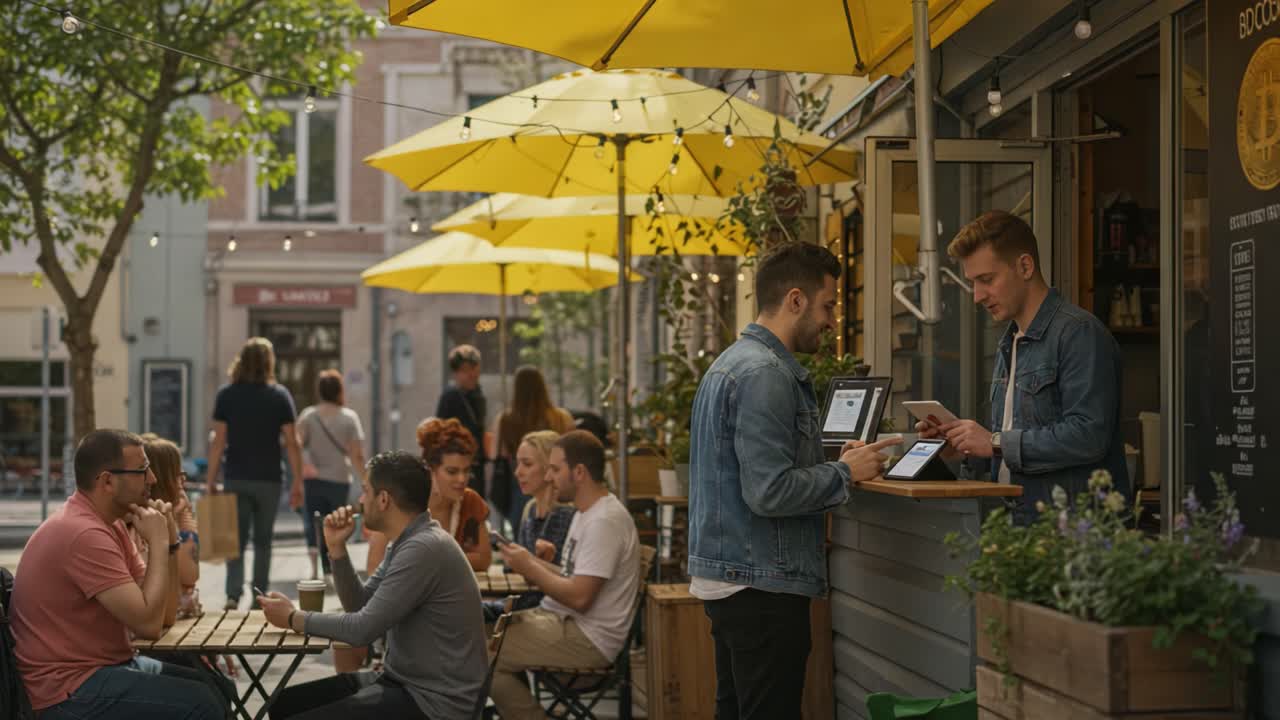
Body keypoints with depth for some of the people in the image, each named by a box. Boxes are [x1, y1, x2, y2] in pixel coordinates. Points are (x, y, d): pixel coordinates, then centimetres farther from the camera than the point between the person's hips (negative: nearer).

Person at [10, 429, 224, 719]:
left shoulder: (107, 522, 9)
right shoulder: (84, 534, -23)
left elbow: (149, 602, 10)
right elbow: (149, 623, -25)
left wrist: (168, 542, -4)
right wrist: (157, 542, -16)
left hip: (105, 664, 10)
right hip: (70, 688, -10)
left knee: (218, 689, 11)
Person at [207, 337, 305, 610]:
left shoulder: (226, 394, 0)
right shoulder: (280, 395, -2)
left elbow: (219, 441, -3)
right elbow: (291, 443, -4)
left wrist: (211, 481, 1)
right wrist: (298, 483, 1)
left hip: (236, 479, 0)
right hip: (268, 479, 0)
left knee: (236, 538, 3)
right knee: (263, 540, 11)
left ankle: (233, 594, -13)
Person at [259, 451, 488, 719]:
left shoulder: (424, 549, -22)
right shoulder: (409, 541, 11)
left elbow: (363, 628, -21)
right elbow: (360, 604, 16)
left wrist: (293, 618, -8)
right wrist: (337, 548, 4)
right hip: (403, 681, 10)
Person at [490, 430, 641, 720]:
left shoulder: (604, 521, -19)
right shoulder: (588, 512, 15)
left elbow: (579, 597, -23)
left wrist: (529, 568, -12)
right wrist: (531, 563, 2)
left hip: (589, 638, -10)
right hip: (569, 623, 11)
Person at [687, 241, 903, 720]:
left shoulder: (731, 363, 15)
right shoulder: (765, 375, -17)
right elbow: (770, 491, -23)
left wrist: (834, 466, 14)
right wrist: (845, 473, -10)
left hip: (722, 580, 10)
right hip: (762, 584, -10)